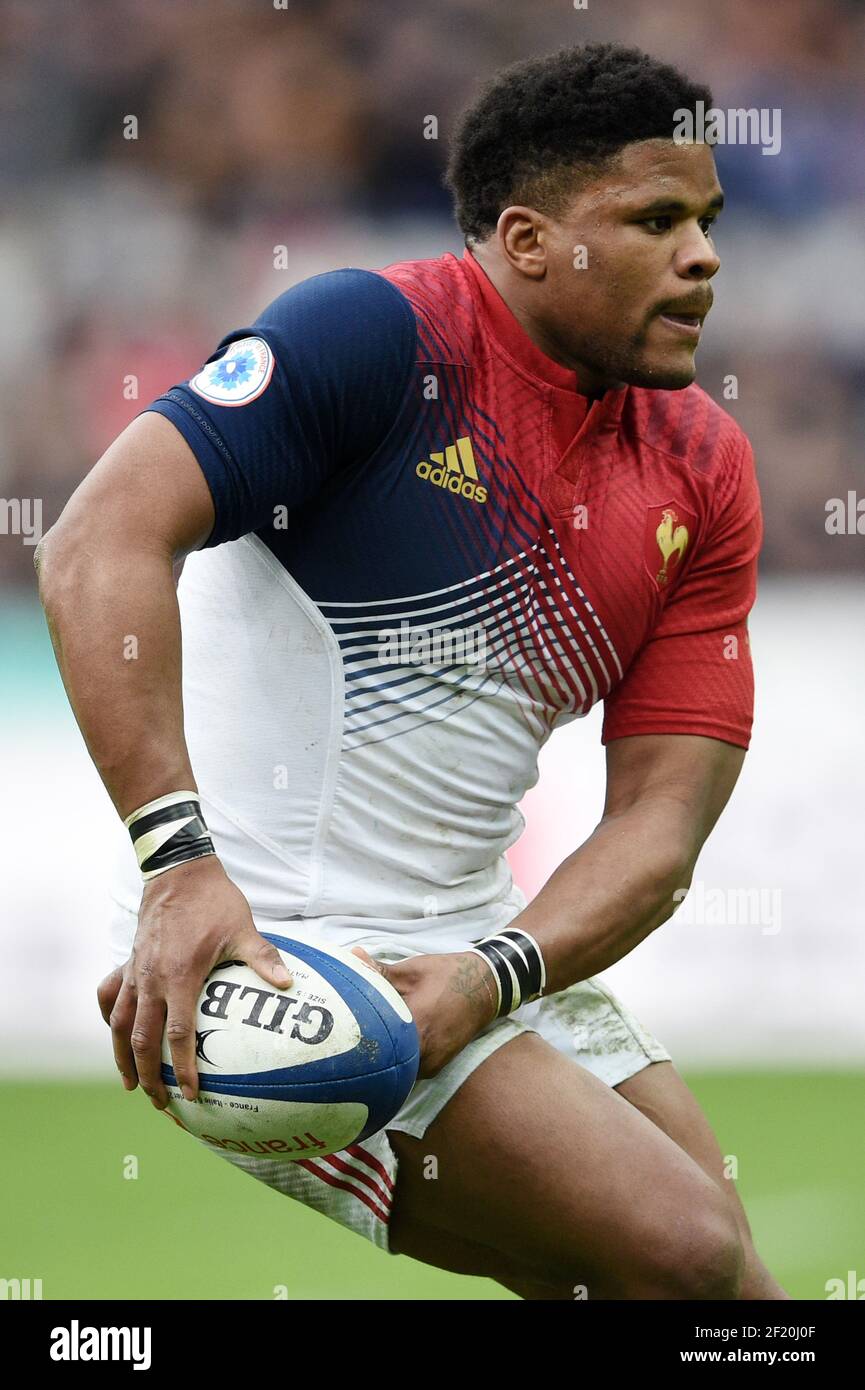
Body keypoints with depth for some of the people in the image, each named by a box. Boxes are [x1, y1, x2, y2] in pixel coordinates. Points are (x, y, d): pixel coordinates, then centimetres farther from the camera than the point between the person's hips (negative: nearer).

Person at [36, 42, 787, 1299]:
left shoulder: (703, 470, 8)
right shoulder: (380, 336, -12)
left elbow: (662, 814, 2)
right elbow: (100, 545, -23)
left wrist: (497, 975, -18)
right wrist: (179, 857, -33)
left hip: (477, 940, 8)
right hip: (263, 945, -8)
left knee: (735, 1290, 5)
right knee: (687, 1254, -18)